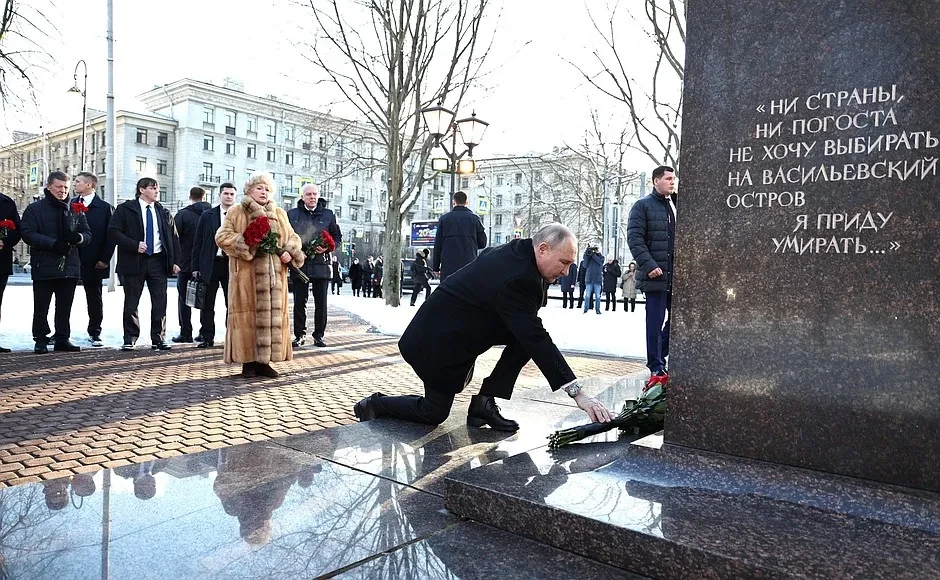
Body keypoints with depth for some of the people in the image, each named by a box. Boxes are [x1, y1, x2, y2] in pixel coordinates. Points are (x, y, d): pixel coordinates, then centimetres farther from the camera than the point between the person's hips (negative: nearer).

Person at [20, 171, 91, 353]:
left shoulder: (75, 210, 13)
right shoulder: (34, 209, 2)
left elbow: (88, 235, 11)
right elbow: (28, 234, -7)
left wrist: (78, 237, -13)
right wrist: (53, 244, -20)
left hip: (70, 267, 3)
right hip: (43, 267, -3)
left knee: (65, 308, 9)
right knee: (41, 308, 3)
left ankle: (62, 339, 18)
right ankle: (41, 341, 13)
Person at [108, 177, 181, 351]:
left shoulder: (163, 212, 13)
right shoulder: (125, 209, 2)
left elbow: (173, 237, 14)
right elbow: (113, 231, -5)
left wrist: (175, 261, 6)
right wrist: (135, 245, -16)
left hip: (158, 261, 3)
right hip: (134, 261, -3)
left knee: (160, 303, 1)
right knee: (131, 303, 4)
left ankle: (158, 339, 9)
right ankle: (130, 339, 13)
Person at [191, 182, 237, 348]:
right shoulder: (207, 216, 7)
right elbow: (198, 243, 6)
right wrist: (196, 267, 1)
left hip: (233, 264, -1)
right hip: (210, 265, 1)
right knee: (207, 305, 4)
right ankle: (207, 338, 12)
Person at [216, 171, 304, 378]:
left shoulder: (280, 214, 19)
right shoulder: (236, 212, 6)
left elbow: (293, 237, 19)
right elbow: (222, 237, -2)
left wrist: (290, 252, -3)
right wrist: (246, 243, -16)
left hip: (274, 274, 4)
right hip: (246, 273, -4)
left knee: (273, 315, 2)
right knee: (248, 315, -3)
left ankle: (264, 361, 9)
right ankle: (248, 361, 4)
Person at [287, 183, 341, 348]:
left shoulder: (328, 215, 8)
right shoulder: (292, 215, 7)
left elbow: (338, 237, 10)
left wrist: (327, 247, -8)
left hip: (321, 265, 1)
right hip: (299, 264, 0)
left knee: (321, 303, 5)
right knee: (299, 302, 3)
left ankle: (319, 335, 14)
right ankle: (299, 335, 13)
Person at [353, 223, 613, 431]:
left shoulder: (516, 250, -4)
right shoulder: (516, 278, -32)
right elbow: (537, 340, -33)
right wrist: (578, 393, -31)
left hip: (457, 326, 9)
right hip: (436, 341, -9)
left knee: (526, 336, -6)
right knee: (434, 414, 4)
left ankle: (484, 401, 0)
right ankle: (375, 405, 23)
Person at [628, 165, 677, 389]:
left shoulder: (678, 205, 17)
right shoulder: (643, 206, -1)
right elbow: (634, 238, -10)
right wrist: (649, 265, -20)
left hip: (679, 275, 7)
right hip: (657, 275, -6)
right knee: (656, 322, -2)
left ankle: (659, 357, 28)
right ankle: (657, 369, 6)